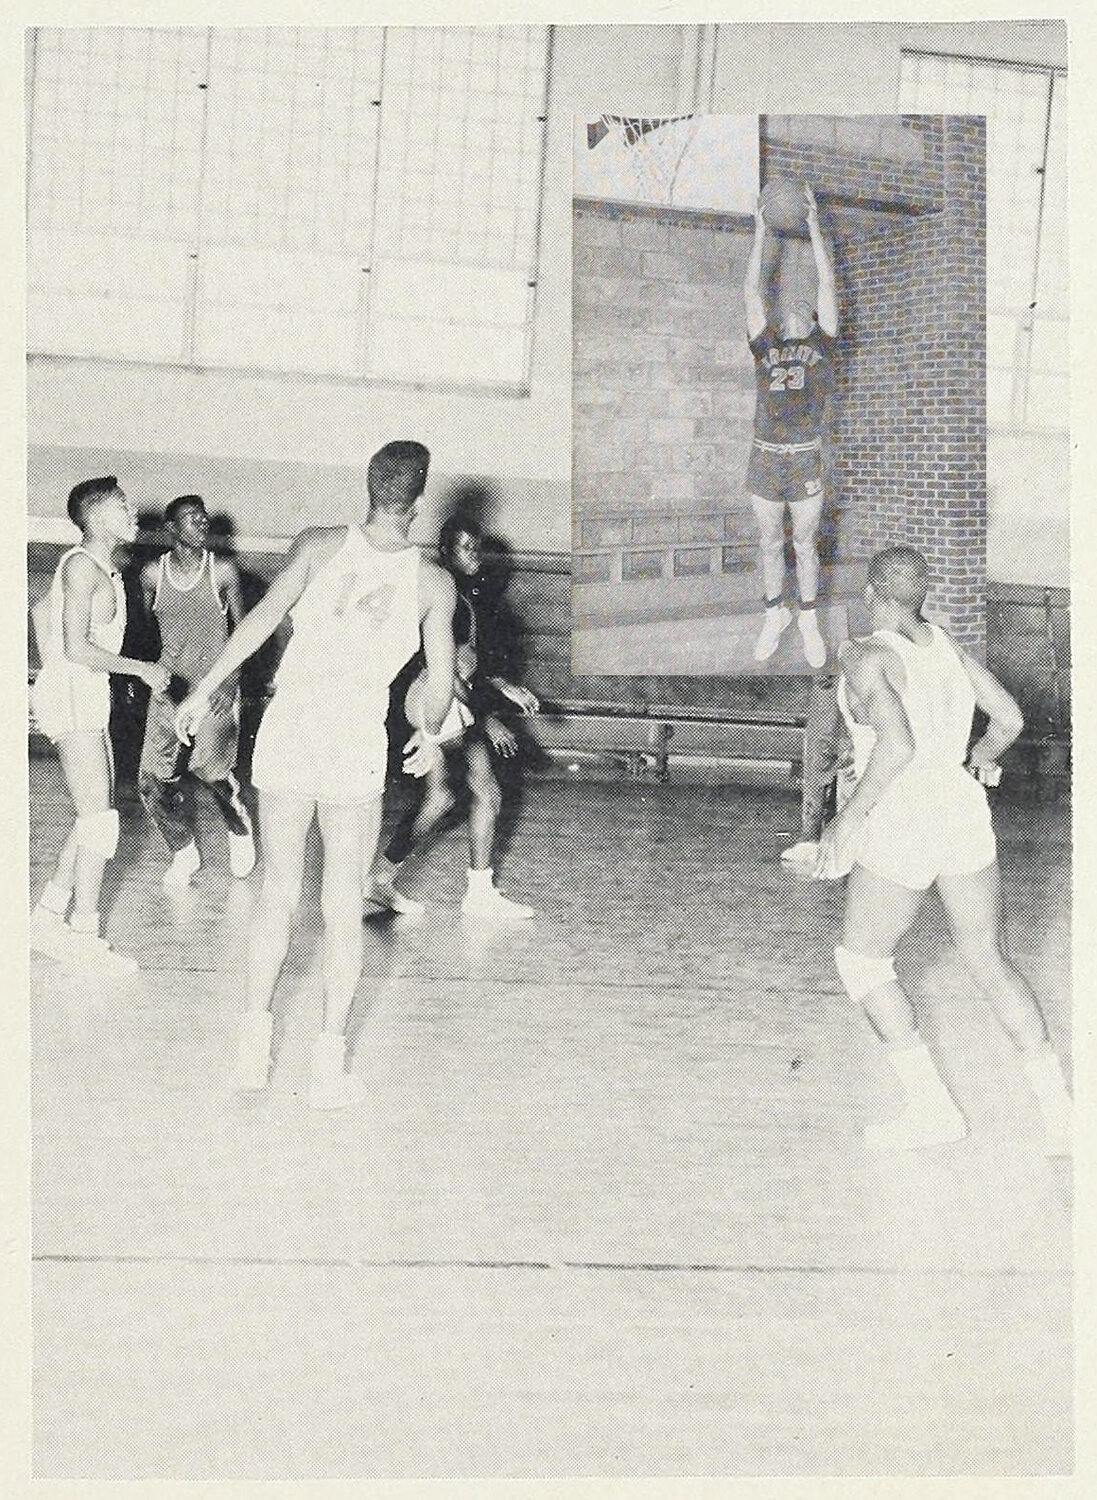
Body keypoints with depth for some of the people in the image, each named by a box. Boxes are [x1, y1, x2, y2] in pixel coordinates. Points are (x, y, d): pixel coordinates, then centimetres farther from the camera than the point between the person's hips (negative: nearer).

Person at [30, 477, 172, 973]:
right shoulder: (83, 564, -13)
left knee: (97, 818, 11)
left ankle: (48, 918, 17)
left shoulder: (102, 569, 16)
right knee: (98, 821, -9)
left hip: (88, 696, 10)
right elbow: (77, 648, -20)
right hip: (71, 695, -10)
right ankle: (86, 940, -4)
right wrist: (141, 669, -14)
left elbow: (41, 610, 28)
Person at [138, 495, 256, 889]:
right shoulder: (152, 573, 2)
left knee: (211, 767, -14)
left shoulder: (223, 571, -3)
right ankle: (184, 852, 18)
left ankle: (240, 828, 18)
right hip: (169, 686, 2)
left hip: (214, 689, -2)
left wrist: (231, 682, -6)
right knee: (154, 779, -5)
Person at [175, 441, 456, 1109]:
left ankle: (257, 1037, 16)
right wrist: (430, 735, 20)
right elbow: (442, 680, 1)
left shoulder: (319, 545, -1)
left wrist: (205, 690, -4)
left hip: (287, 733, 2)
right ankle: (331, 1058, 8)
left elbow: (263, 617, -8)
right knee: (344, 905, 6)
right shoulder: (434, 582, -2)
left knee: (279, 890, 13)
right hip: (357, 751, -1)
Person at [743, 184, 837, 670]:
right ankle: (775, 615, 27)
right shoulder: (765, 348, 10)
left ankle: (808, 620, 22)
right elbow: (751, 293, 8)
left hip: (806, 462, -1)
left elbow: (827, 286, 4)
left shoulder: (821, 346, 7)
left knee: (805, 544, 9)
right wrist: (761, 233, 7)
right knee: (771, 544, 13)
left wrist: (814, 228, 4)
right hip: (764, 461, 1)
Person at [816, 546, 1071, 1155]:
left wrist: (849, 817, -18)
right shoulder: (944, 643, 7)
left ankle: (932, 1107, 9)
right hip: (964, 812, 7)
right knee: (989, 960, 16)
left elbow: (897, 743, -27)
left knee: (862, 961, 13)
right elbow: (1010, 718, 12)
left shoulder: (865, 656, -14)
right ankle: (1059, 1111, 12)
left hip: (901, 829, -6)